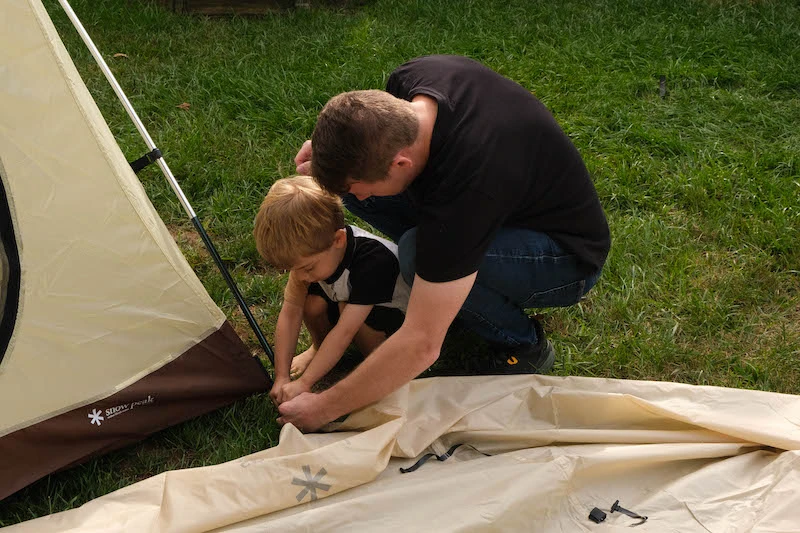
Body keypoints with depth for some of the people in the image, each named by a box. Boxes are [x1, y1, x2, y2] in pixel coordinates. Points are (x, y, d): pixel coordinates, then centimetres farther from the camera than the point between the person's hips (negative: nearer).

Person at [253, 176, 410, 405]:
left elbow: (344, 331, -38)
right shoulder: (309, 247, -21)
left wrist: (304, 382, -36)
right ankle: (319, 347, 9)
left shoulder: (372, 260, -40)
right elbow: (290, 312, -18)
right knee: (312, 301, -22)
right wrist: (281, 377, -21)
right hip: (345, 300, 6)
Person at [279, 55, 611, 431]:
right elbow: (376, 137, 9)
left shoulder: (464, 185, -41)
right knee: (350, 179, -7)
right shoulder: (410, 78, -19)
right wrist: (330, 153, -12)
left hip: (570, 259, -7)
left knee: (419, 254, -35)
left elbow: (421, 345, -35)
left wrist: (323, 409, -24)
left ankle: (524, 346, -9)